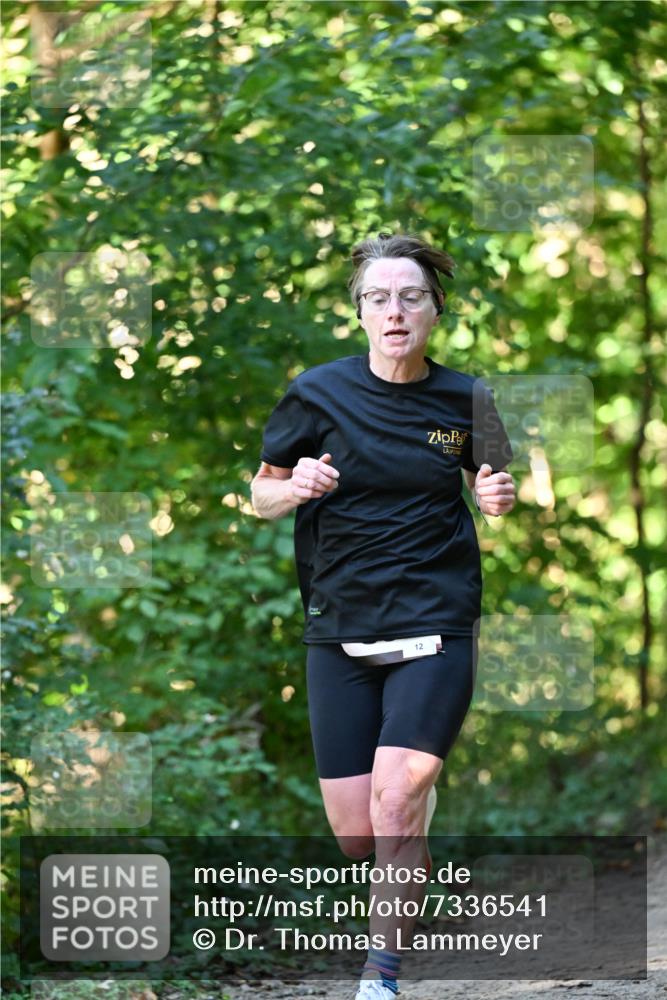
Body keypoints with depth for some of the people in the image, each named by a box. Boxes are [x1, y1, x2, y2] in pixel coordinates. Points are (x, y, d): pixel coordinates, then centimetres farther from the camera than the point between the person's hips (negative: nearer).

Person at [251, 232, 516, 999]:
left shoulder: (464, 399, 0)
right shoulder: (318, 394, -4)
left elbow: (486, 485, 17)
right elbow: (261, 495, 6)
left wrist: (497, 499, -7)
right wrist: (296, 488, -16)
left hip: (435, 625, -1)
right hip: (339, 629, 1)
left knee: (394, 800, -19)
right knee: (354, 833, 1)